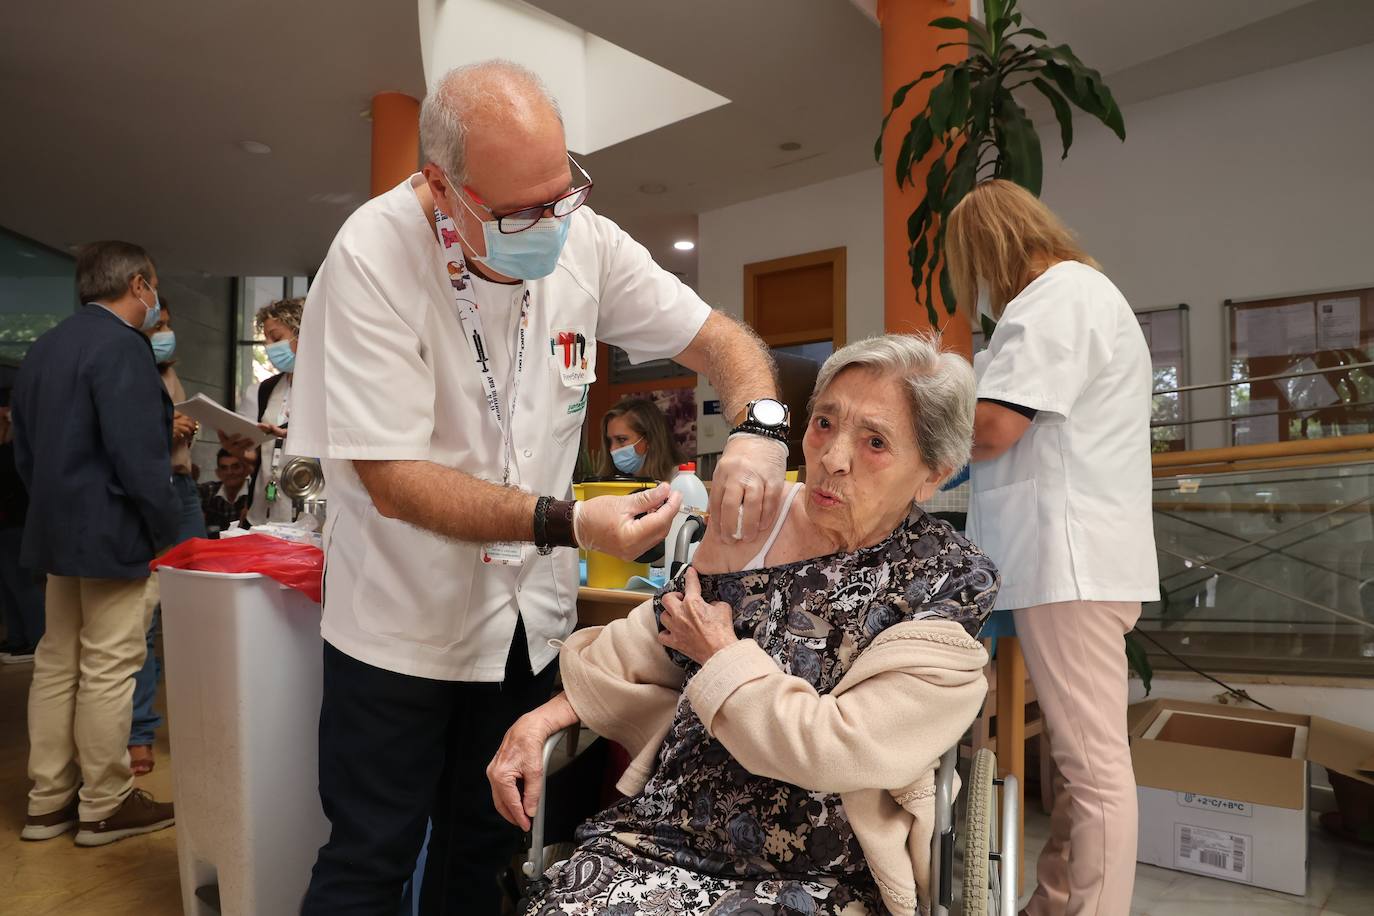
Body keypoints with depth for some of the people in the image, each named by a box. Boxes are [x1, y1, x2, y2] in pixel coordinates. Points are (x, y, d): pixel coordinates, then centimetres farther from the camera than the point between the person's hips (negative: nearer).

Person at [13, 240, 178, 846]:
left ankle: (48, 801, 24)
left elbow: (25, 450, 17)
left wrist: (53, 511, 21)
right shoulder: (122, 347, -16)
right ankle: (104, 807, 11)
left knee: (57, 664, 14)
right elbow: (139, 455, -23)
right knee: (109, 671, 0)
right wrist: (169, 530, -13)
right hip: (115, 534, -9)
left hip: (58, 531, 9)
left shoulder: (42, 348, 14)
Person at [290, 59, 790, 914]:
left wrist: (758, 429, -25)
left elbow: (724, 339, -3)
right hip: (404, 624, -4)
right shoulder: (373, 258, -22)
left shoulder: (585, 241, -9)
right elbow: (392, 479, -24)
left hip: (529, 617, 4)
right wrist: (567, 523, -34)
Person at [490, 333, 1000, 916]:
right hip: (661, 836, 3)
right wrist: (542, 719, 4)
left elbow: (838, 749, -20)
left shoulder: (951, 585, -11)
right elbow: (648, 647, 13)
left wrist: (722, 654, -8)